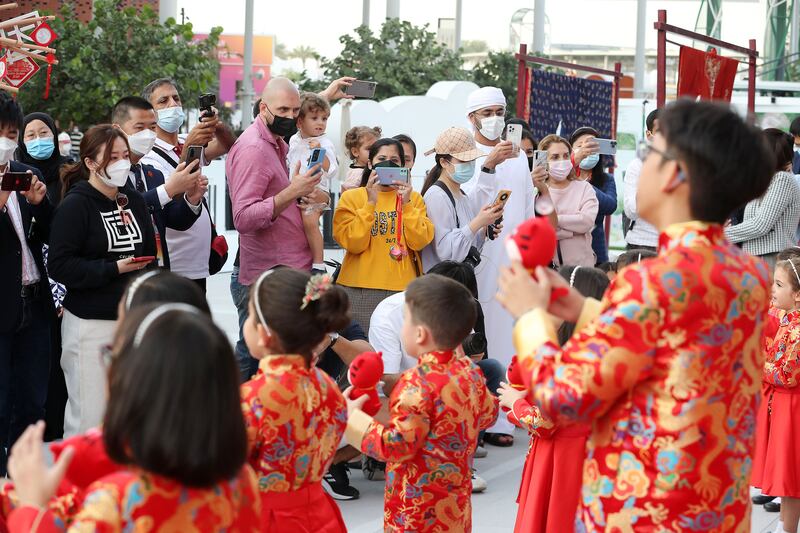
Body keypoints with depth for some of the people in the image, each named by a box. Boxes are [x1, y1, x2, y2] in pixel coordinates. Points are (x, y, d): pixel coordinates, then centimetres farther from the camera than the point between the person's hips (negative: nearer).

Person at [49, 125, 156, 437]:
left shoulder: (134, 200, 11)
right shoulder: (75, 206, -7)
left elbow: (149, 252, 20)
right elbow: (60, 267, -14)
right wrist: (115, 269, -17)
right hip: (91, 325, -5)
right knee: (89, 417, -5)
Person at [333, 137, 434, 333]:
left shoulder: (413, 198, 11)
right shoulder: (351, 197, 6)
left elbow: (419, 242, -2)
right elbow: (353, 243, -6)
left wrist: (406, 204, -11)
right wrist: (370, 203, -12)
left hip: (403, 288, 1)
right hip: (361, 289, -1)